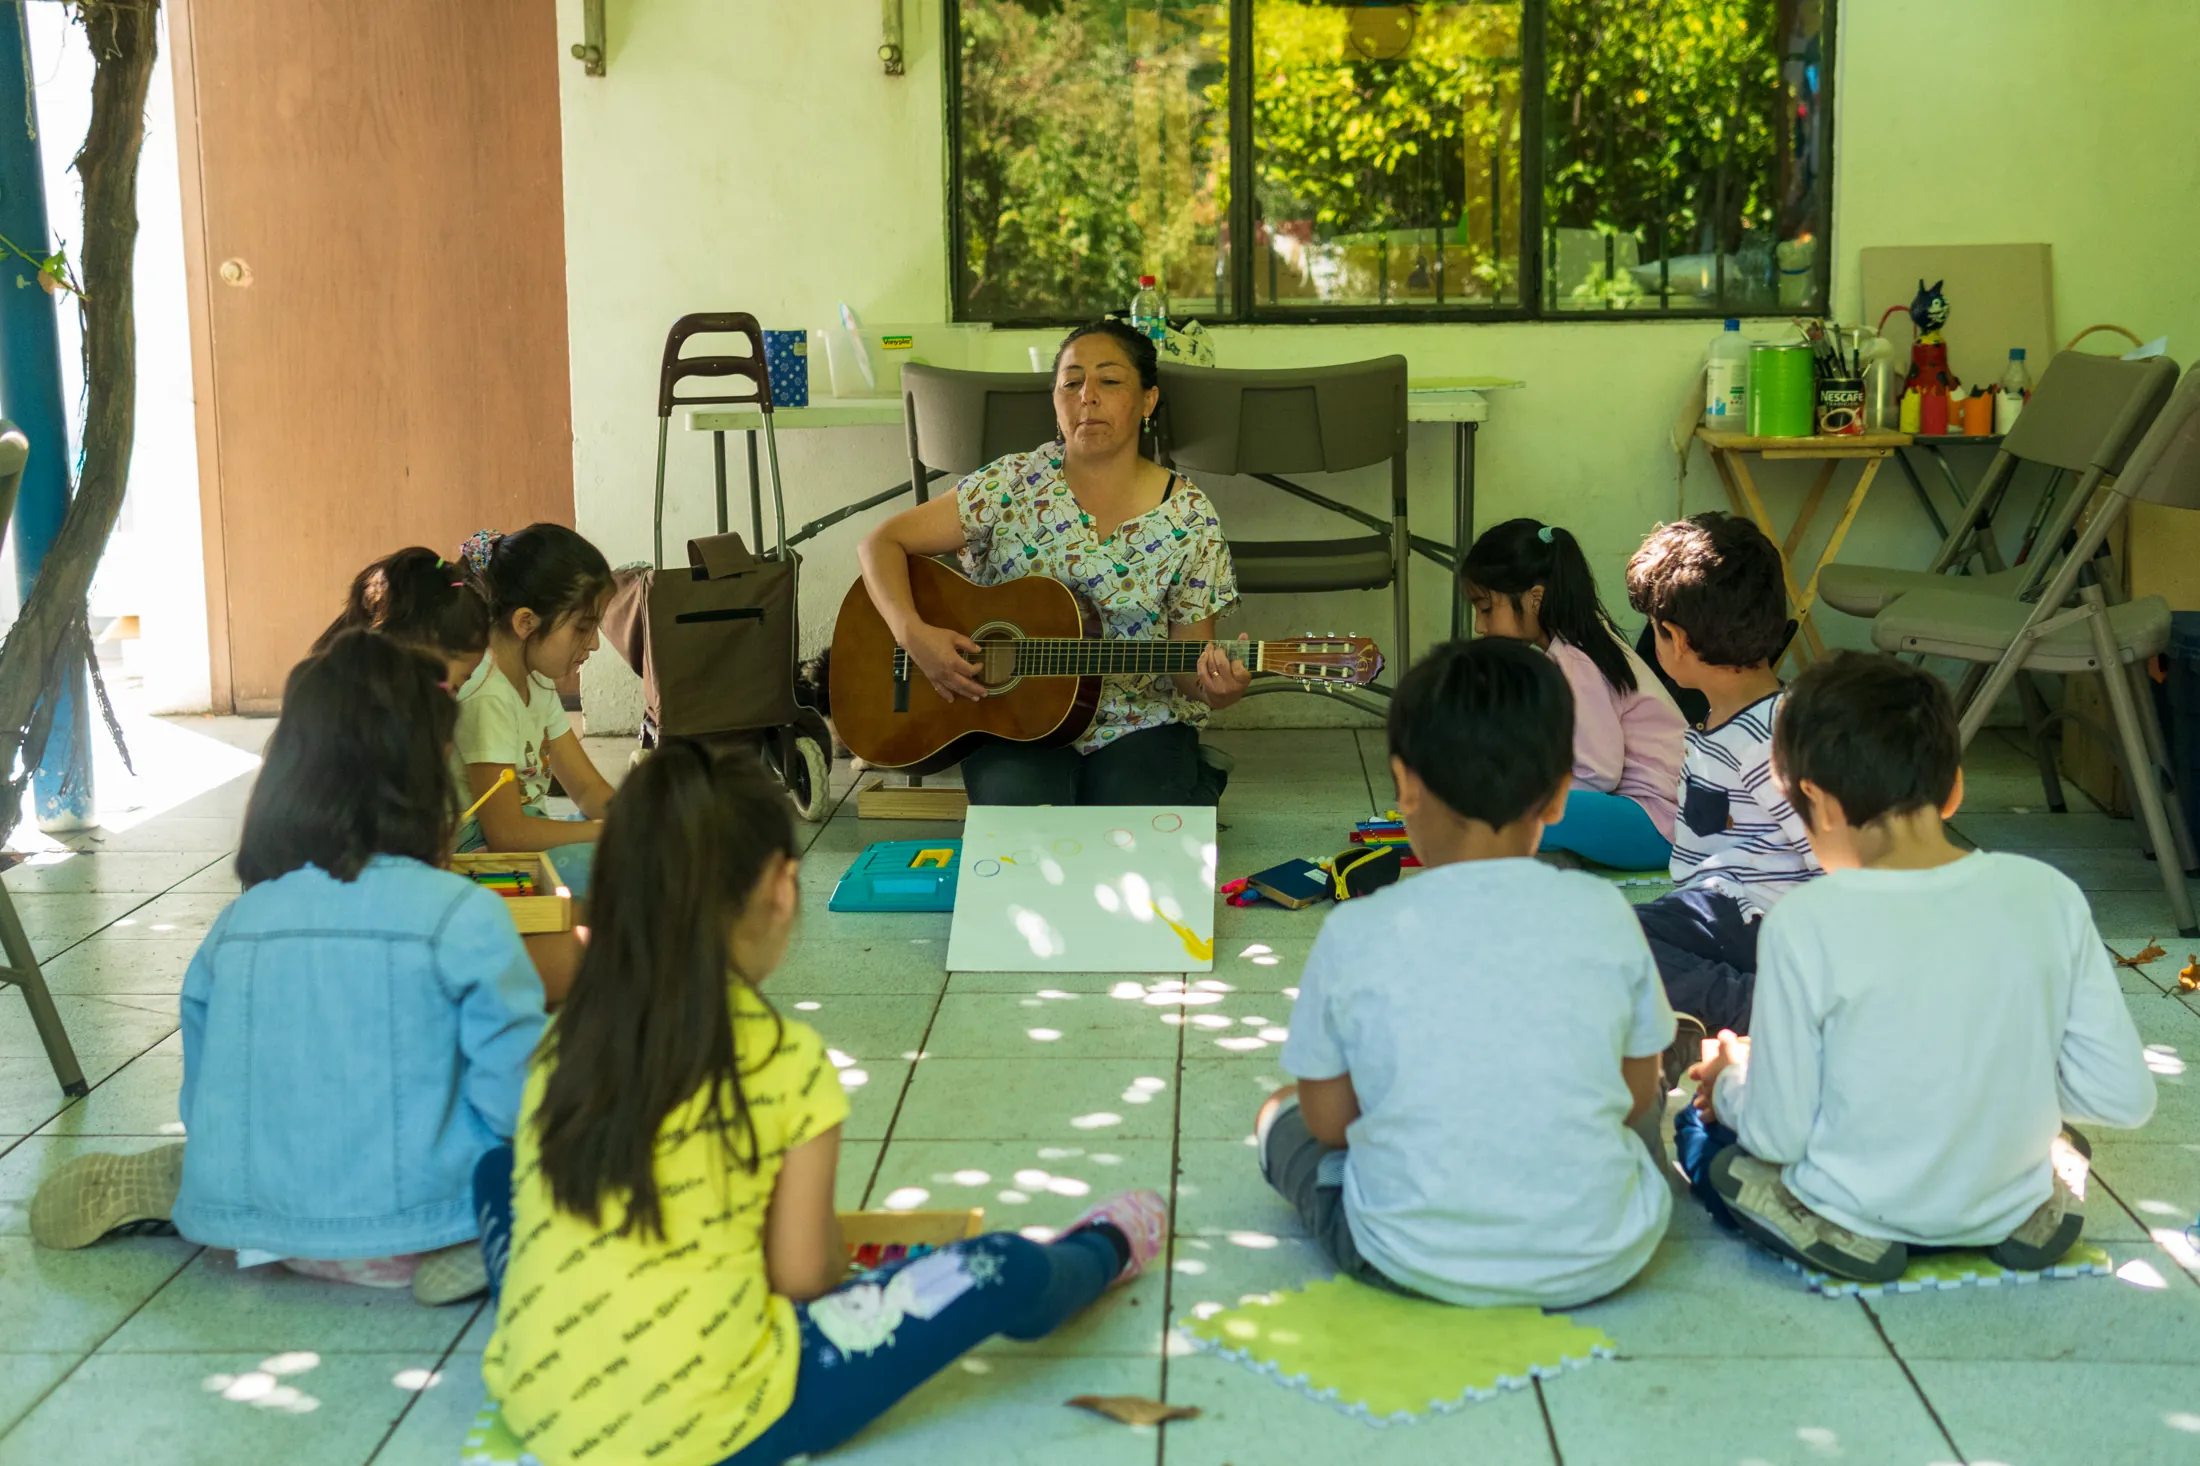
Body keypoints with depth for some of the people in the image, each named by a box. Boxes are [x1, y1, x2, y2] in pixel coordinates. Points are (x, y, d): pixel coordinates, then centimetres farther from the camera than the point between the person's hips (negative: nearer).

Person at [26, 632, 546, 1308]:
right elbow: (518, 1099, -15)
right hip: (411, 1230, -6)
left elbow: (205, 1106, 9)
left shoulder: (236, 924, 0)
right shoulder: (464, 915, -16)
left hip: (267, 1225, 6)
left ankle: (138, 1181, 16)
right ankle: (482, 1239, -14)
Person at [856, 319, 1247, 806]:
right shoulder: (1015, 485, -3)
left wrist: (1214, 688, -24)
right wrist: (913, 632, -19)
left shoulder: (1190, 521, -2)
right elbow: (883, 542, -2)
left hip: (1139, 728, 0)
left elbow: (1190, 663, 0)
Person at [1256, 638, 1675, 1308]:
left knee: (1281, 1112, 22)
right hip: (1600, 1263, 4)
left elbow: (1327, 1120, 0)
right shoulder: (1604, 914, -6)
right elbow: (1638, 1095, 6)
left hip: (1414, 1263, -4)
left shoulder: (1356, 933, -11)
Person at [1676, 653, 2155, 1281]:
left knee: (1701, 1125, 21)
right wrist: (2006, 1075, 10)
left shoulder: (1807, 925, -22)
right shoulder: (2049, 896, -12)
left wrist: (1730, 1082, 6)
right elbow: (2126, 1099, -8)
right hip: (2011, 1209, 7)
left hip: (1853, 1216, -6)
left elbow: (1778, 1135, -16)